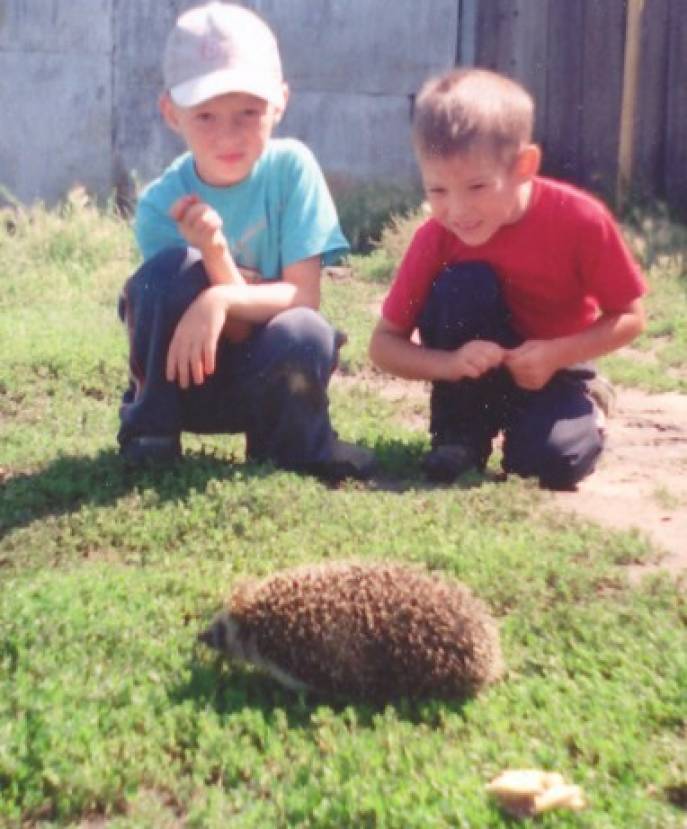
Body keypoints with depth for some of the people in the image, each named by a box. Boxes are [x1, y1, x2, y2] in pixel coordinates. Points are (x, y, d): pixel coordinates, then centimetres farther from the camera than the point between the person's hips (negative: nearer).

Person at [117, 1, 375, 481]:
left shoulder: (292, 167, -13)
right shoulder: (161, 206, -14)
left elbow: (304, 296, -17)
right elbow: (232, 330, -17)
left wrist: (223, 300, -33)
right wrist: (216, 256, -35)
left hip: (261, 375, 0)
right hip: (187, 375, 0)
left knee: (304, 335, -35)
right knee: (172, 266, -28)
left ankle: (293, 443, -2)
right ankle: (150, 431, -10)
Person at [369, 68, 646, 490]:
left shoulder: (581, 219, -24)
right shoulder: (436, 237, -21)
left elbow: (629, 317, -13)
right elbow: (384, 341, -16)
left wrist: (557, 353, -29)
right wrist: (448, 364, -36)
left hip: (553, 371, 0)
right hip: (478, 375, 1)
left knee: (554, 461, -30)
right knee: (462, 283, -29)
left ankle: (583, 415, 9)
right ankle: (460, 438, -12)